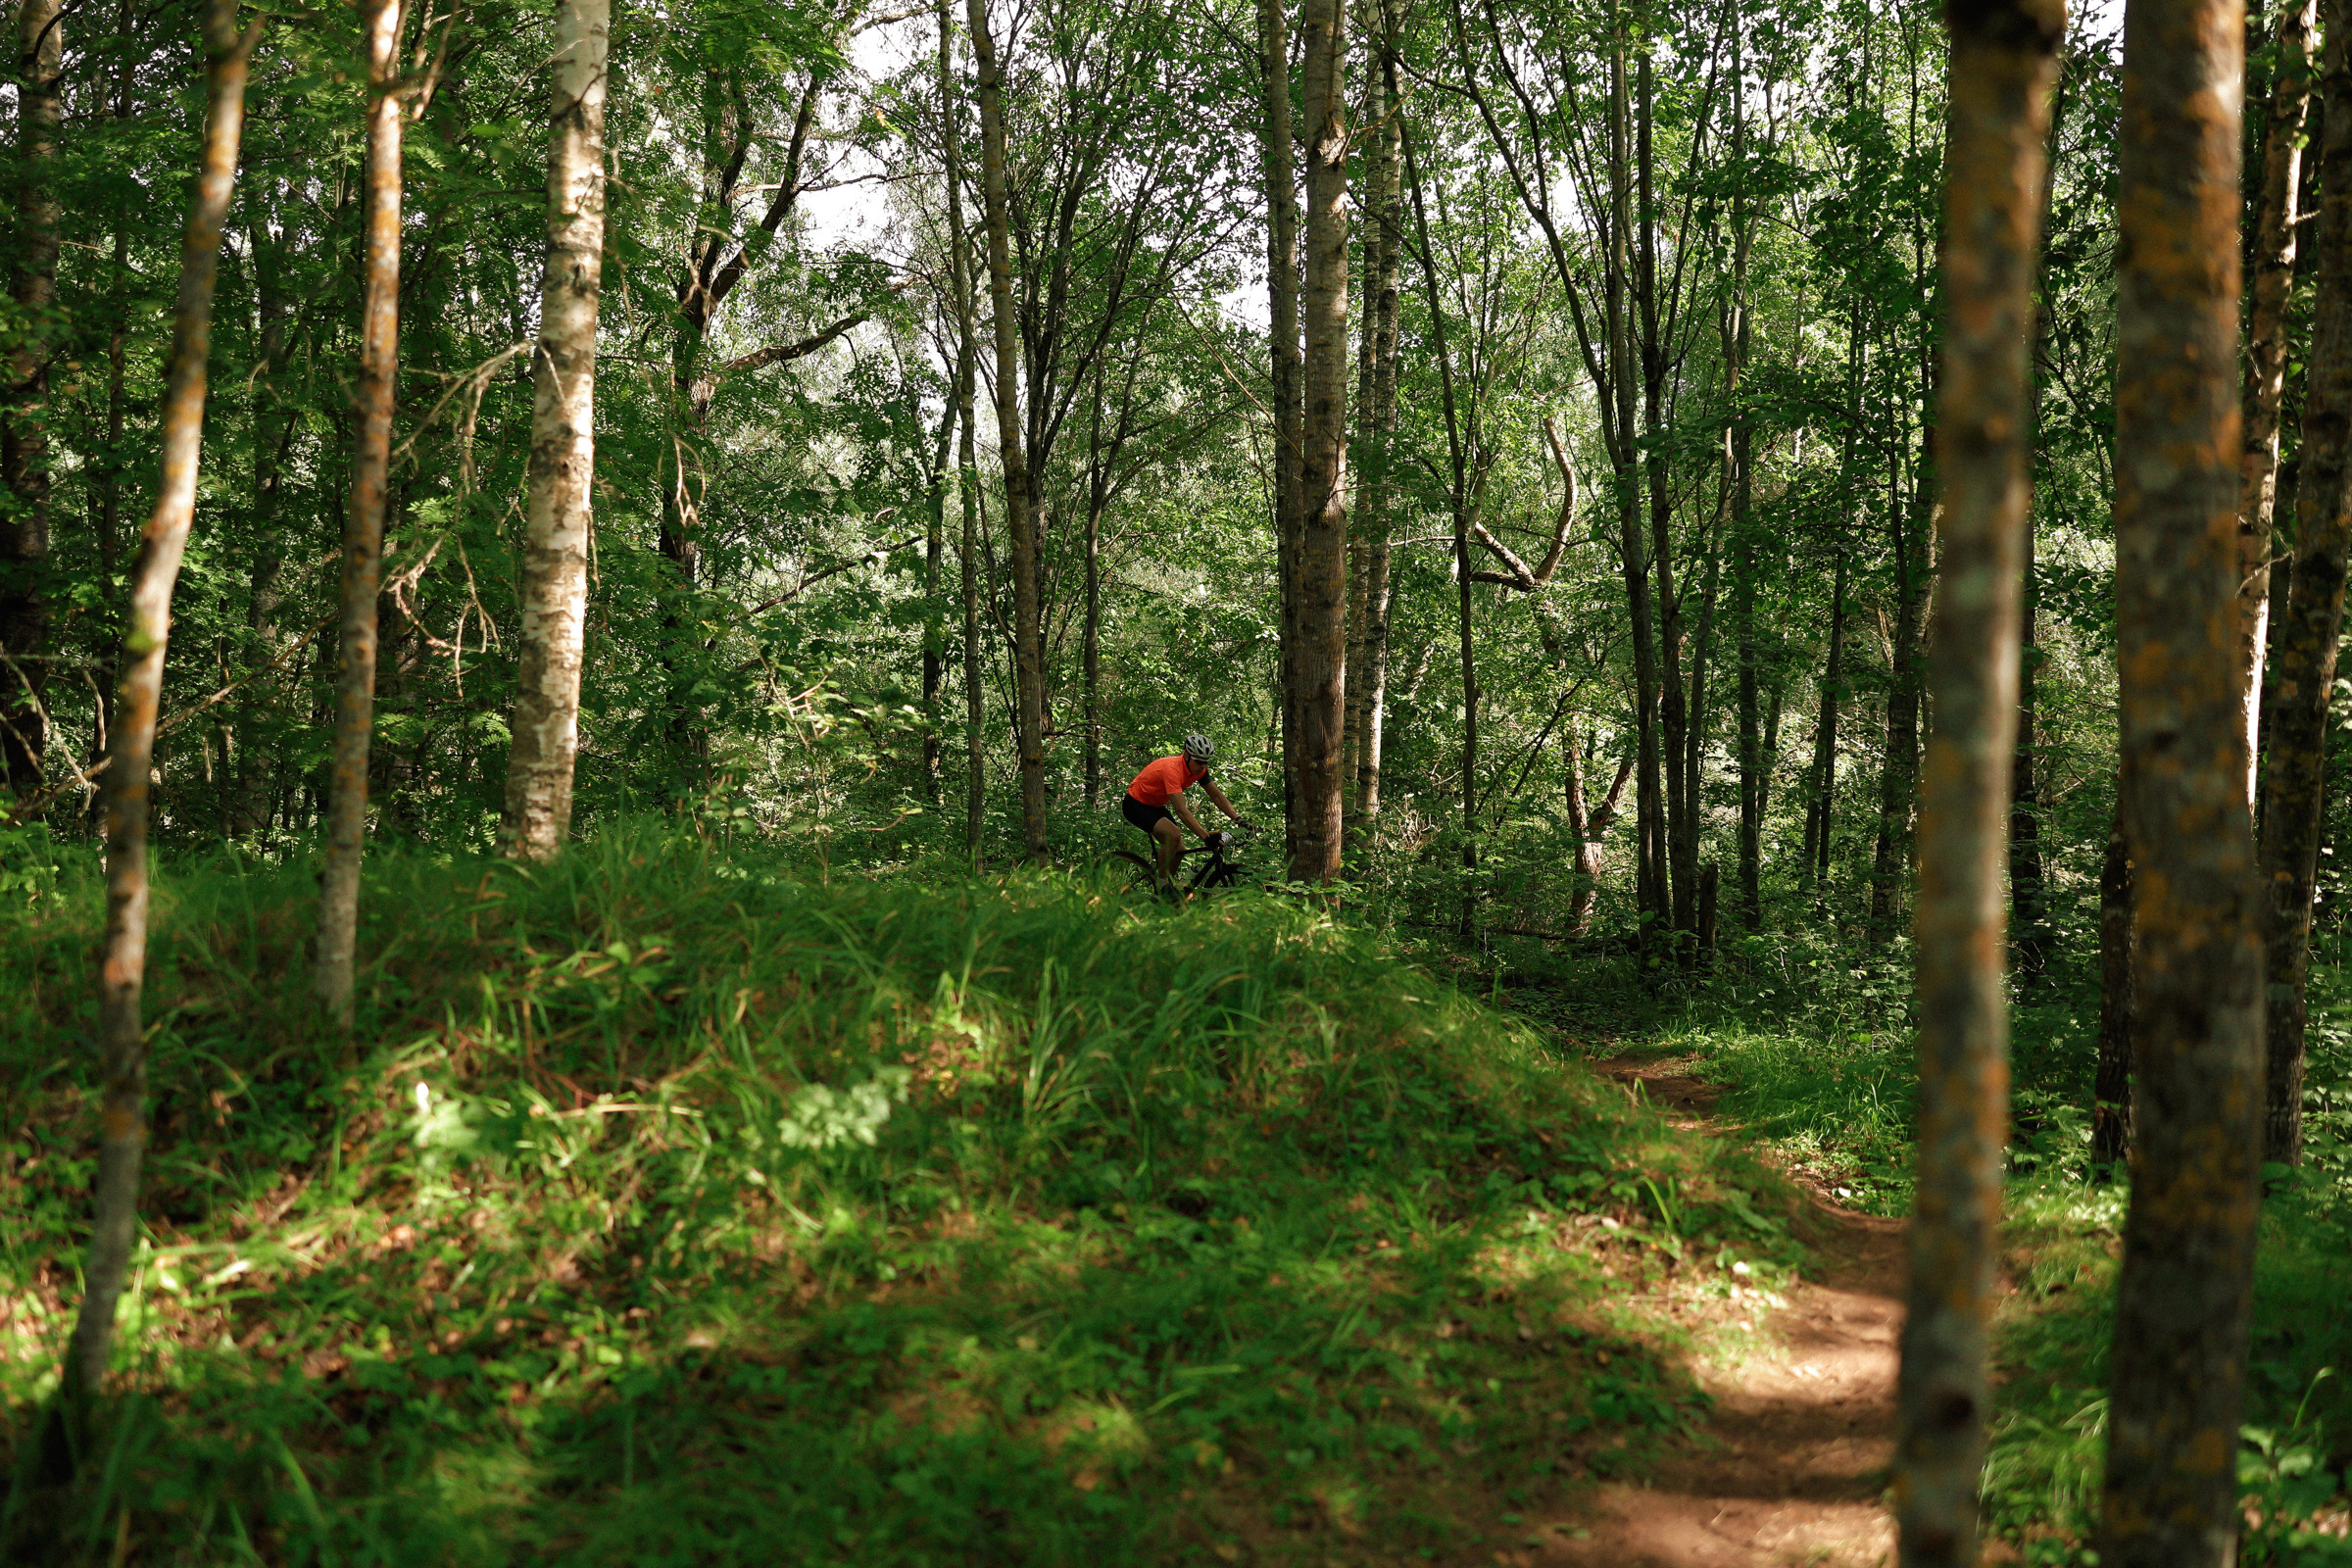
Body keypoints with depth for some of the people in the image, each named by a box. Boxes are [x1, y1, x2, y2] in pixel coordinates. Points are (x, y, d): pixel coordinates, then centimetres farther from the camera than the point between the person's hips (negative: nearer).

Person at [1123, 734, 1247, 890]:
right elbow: (1181, 811, -41)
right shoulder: (1173, 768, -35)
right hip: (1136, 805, -9)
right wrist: (1206, 837, -47)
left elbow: (1217, 796, -3)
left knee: (1179, 850, -3)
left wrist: (1238, 819, -17)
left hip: (1155, 805, 9)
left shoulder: (1199, 769, -11)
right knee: (1174, 834, -29)